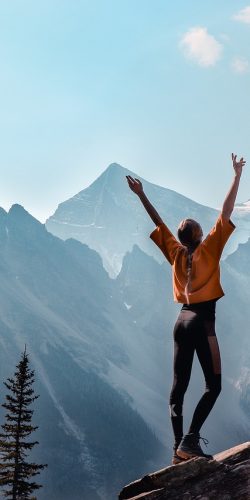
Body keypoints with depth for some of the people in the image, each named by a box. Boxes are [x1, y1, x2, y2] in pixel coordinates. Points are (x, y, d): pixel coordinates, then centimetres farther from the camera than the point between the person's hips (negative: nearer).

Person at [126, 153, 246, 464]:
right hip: (203, 321, -6)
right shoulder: (209, 249, -4)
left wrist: (141, 195, 27)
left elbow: (158, 222, 17)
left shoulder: (176, 253, 7)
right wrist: (237, 177, -4)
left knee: (179, 386, 6)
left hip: (182, 320, 6)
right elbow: (226, 214, -6)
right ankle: (190, 440, -18)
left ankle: (179, 445, 0)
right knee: (213, 385, -4)